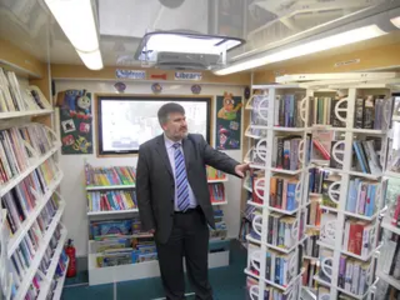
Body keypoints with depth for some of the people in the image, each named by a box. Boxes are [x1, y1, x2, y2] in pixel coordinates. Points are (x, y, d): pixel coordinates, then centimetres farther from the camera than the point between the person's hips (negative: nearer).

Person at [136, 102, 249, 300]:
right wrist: (149, 223, -5)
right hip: (168, 221, -2)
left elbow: (216, 157, -17)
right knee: (171, 269, 17)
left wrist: (235, 167, -39)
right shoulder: (148, 150, -9)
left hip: (196, 217, 2)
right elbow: (142, 189, -6)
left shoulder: (197, 142, -2)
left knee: (199, 265, 21)